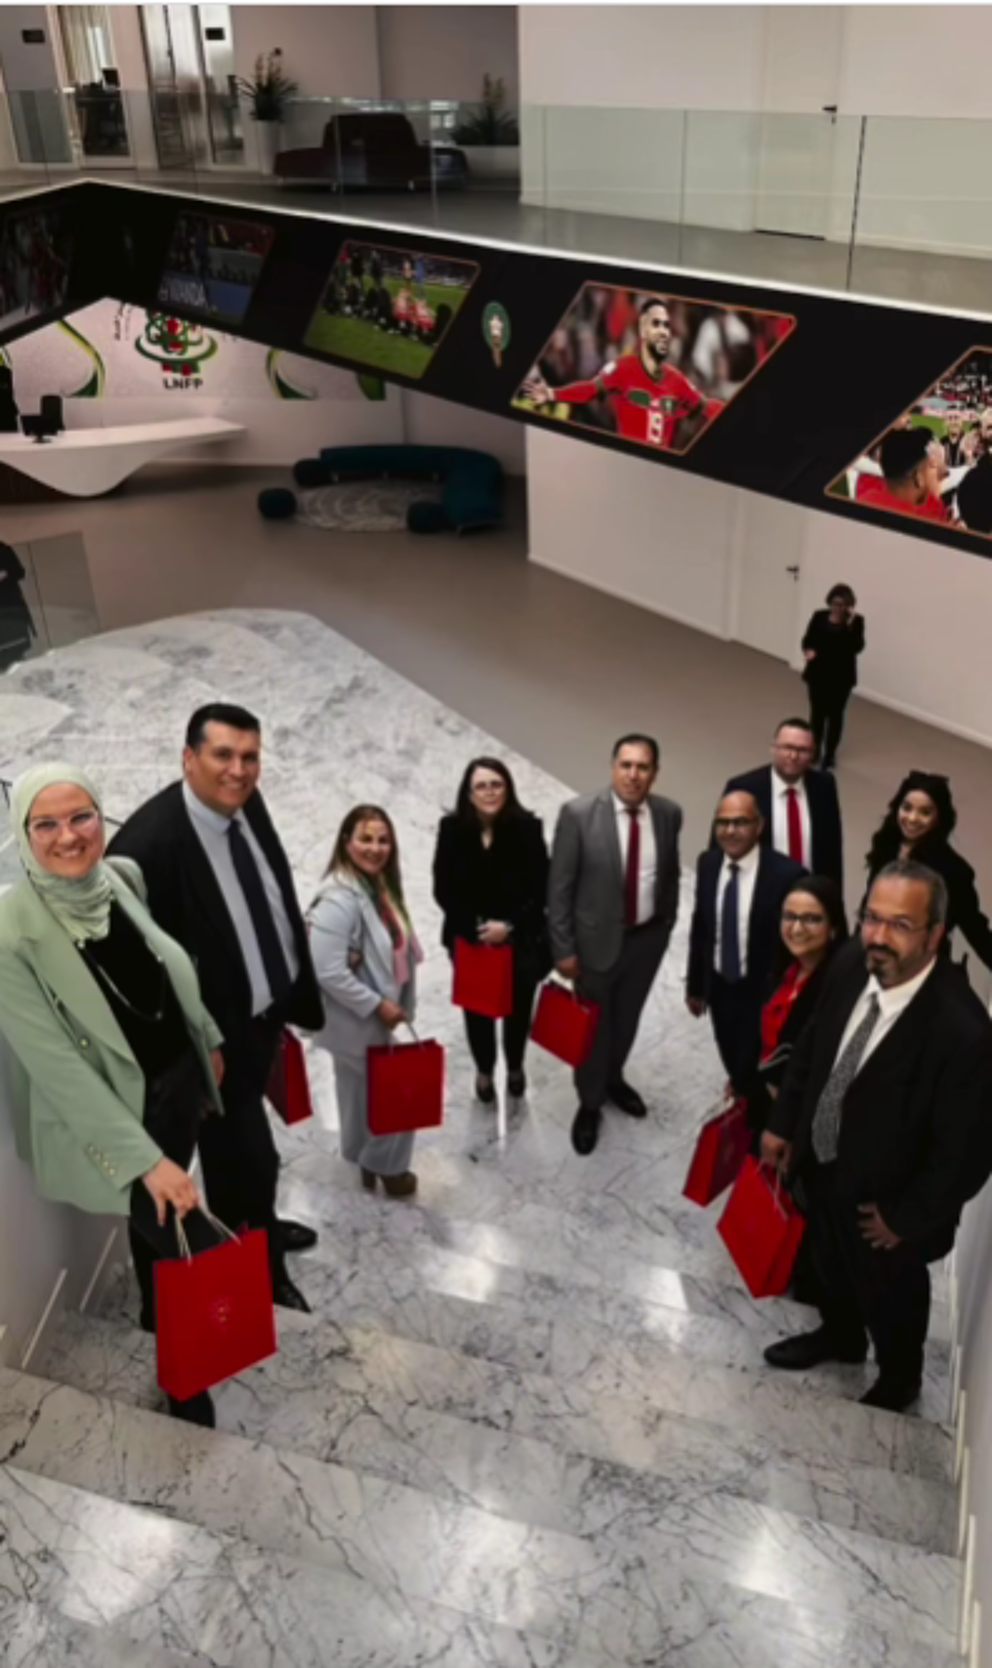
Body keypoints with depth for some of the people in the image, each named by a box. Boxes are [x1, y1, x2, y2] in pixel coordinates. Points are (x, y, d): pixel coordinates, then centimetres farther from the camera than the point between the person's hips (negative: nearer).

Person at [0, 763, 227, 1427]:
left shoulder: (123, 876, -9)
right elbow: (55, 1065, -24)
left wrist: (208, 1039, 18)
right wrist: (145, 1158, -25)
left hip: (180, 1082, 6)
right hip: (115, 1116, -5)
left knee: (161, 1222, 26)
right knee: (196, 1253, 0)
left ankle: (159, 1315, 56)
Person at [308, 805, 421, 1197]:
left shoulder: (378, 885, 1)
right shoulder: (339, 899, -28)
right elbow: (327, 972, -30)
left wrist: (390, 1003, 1)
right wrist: (376, 1005, -23)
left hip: (374, 1017, 8)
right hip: (356, 1021, -8)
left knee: (367, 1093, 23)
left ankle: (370, 1160, 41)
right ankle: (386, 1167, 27)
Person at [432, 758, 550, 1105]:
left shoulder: (527, 827, -15)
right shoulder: (452, 829, -13)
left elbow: (540, 888, -11)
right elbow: (444, 890, -8)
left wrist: (509, 926, -19)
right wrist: (476, 927, -16)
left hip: (520, 938, 0)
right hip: (470, 939, 0)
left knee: (518, 1007, 17)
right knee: (477, 1008, 15)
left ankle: (515, 1067, 46)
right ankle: (484, 1070, 42)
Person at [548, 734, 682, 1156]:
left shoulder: (669, 813, -9)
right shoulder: (578, 813, -21)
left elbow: (671, 872, 6)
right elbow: (559, 886, -15)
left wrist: (668, 923, 10)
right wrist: (563, 947, -14)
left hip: (649, 937, 4)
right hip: (597, 938, -3)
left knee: (627, 1017, 24)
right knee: (593, 1024, 14)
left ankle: (613, 1079, 52)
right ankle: (590, 1103, 38)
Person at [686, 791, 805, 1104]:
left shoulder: (786, 874, -22)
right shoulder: (707, 863, -5)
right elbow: (700, 926, 4)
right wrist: (695, 984, 9)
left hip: (762, 992, -5)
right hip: (719, 986, 5)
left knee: (754, 1071, 7)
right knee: (733, 1065, 22)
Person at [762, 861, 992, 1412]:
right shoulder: (852, 963, -19)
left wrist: (904, 1217, -15)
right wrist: (782, 1122, 5)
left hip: (882, 1198, -5)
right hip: (823, 1164, 5)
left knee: (889, 1294, 24)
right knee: (831, 1264, 32)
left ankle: (899, 1379, 56)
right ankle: (841, 1335, 63)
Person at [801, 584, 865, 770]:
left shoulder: (856, 621, -7)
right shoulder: (819, 617, 0)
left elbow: (857, 647, -18)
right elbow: (808, 640, 2)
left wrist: (850, 624, -26)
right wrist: (808, 650, -19)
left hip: (841, 676, -2)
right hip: (818, 672, 2)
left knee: (835, 714, 4)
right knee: (817, 712, 10)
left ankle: (830, 755, 14)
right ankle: (815, 750, 27)